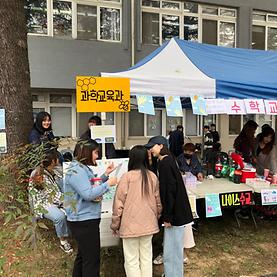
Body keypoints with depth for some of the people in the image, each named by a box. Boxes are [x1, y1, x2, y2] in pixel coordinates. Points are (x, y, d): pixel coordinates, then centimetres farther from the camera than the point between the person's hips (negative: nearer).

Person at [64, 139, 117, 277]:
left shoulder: (83, 168, 11)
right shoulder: (76, 171, -20)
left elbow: (92, 187, 17)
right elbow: (88, 194, -26)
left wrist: (106, 175, 8)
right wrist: (108, 183, -19)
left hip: (86, 219, 10)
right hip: (84, 221, -10)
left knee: (83, 255, 22)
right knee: (92, 259, 0)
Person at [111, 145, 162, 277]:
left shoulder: (127, 176, -14)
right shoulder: (153, 176, -2)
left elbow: (119, 202, -11)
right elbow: (158, 201, 7)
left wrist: (115, 224, 1)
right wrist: (156, 218, 22)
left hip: (130, 225, -4)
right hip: (148, 224, 4)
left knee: (132, 261, 9)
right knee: (146, 258, 17)